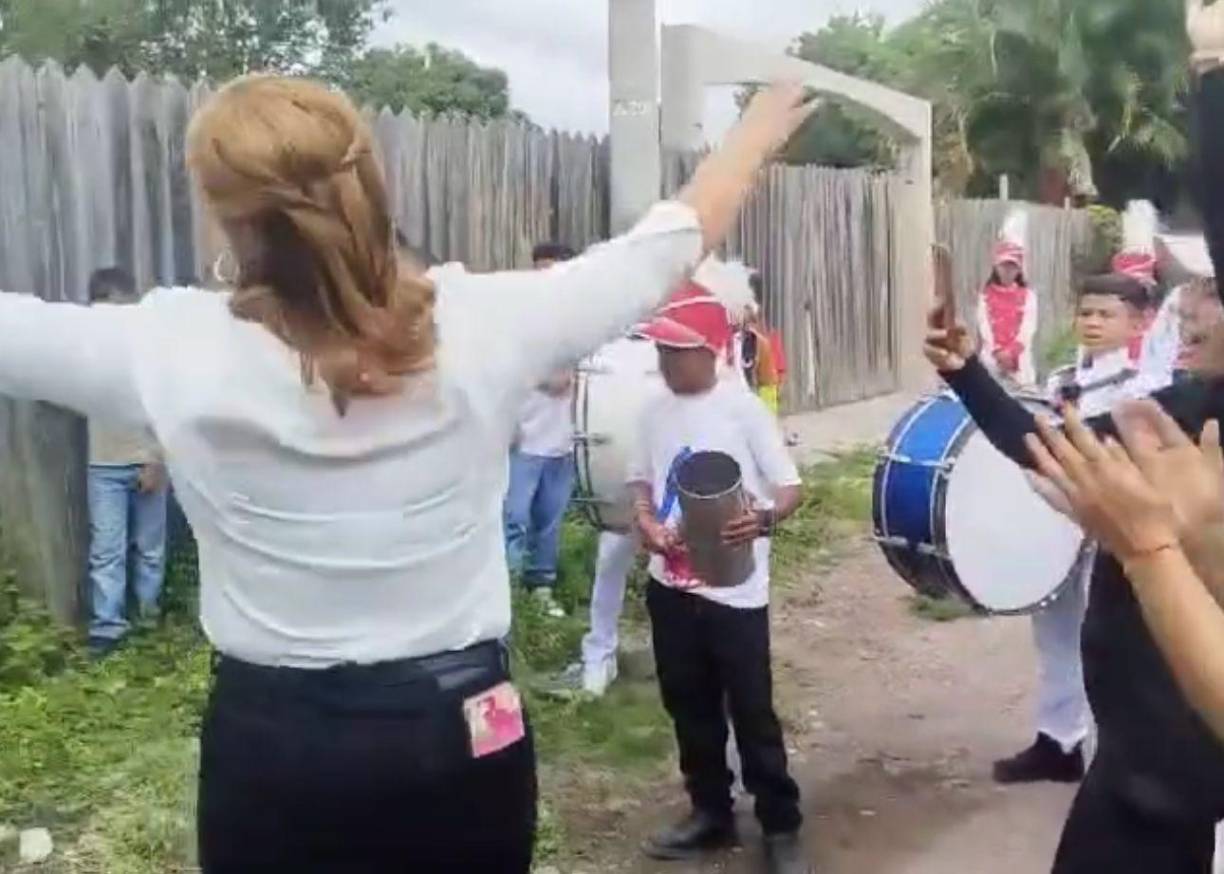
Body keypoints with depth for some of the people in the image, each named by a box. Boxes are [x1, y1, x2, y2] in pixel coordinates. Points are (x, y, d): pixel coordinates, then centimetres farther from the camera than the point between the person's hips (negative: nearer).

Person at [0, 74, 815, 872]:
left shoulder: (169, 352, -18)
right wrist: (758, 132, 16)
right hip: (460, 729, 1)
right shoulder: (482, 327, -15)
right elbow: (676, 238, -1)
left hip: (273, 743, 0)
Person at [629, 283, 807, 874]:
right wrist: (645, 522, -6)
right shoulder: (654, 409, 4)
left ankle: (781, 827, 21)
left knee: (752, 710, 4)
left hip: (735, 589, -5)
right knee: (689, 705, 16)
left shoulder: (743, 409, -12)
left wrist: (764, 519, -32)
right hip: (670, 583, 6)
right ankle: (710, 813, 34)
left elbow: (791, 487, -11)